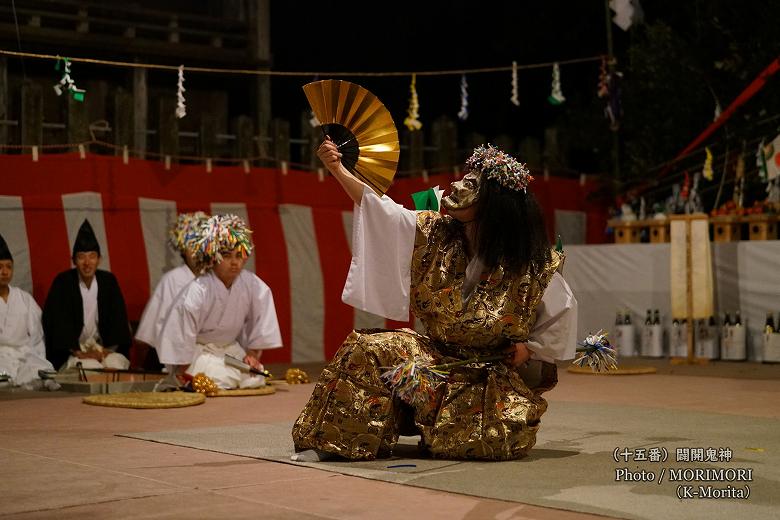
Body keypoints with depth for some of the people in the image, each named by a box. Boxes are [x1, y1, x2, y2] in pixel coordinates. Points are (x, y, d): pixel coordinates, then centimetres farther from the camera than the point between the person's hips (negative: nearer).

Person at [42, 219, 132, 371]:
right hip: (70, 353, -3)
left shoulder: (108, 280, 5)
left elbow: (118, 318, 6)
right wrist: (78, 352, -14)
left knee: (116, 364, -29)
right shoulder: (62, 282, -3)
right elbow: (57, 321, -6)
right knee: (91, 367, -32)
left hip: (104, 349, 3)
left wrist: (109, 348, -8)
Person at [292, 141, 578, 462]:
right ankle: (327, 442, -14)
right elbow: (384, 212, -5)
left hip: (496, 373, -3)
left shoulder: (533, 265, -12)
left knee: (499, 438, -29)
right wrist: (338, 170, -12)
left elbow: (564, 310, 1)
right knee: (369, 350, -19)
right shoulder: (436, 233, -2)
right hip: (438, 356, 3)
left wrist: (531, 348, -10)